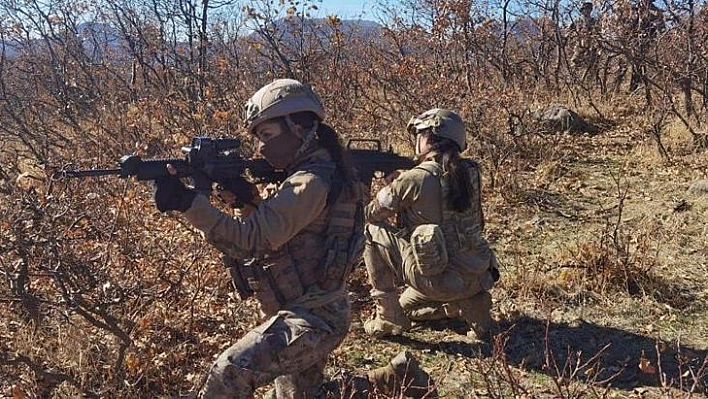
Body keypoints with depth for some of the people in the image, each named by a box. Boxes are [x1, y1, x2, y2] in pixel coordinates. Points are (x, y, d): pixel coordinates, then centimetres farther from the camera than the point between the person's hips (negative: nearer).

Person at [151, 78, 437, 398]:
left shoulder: (311, 182, -20)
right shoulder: (312, 174, 11)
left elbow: (251, 241, -28)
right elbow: (272, 232, 14)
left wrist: (186, 202, -34)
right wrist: (248, 200, -4)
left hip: (312, 319, -10)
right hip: (309, 314, 11)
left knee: (229, 373, -23)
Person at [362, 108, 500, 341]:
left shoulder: (416, 179, -16)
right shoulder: (470, 173, 3)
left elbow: (371, 214, -3)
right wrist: (398, 184, 11)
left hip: (439, 281, -8)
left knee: (373, 232, 8)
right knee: (407, 305, 34)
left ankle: (389, 319, 11)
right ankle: (471, 306, 16)